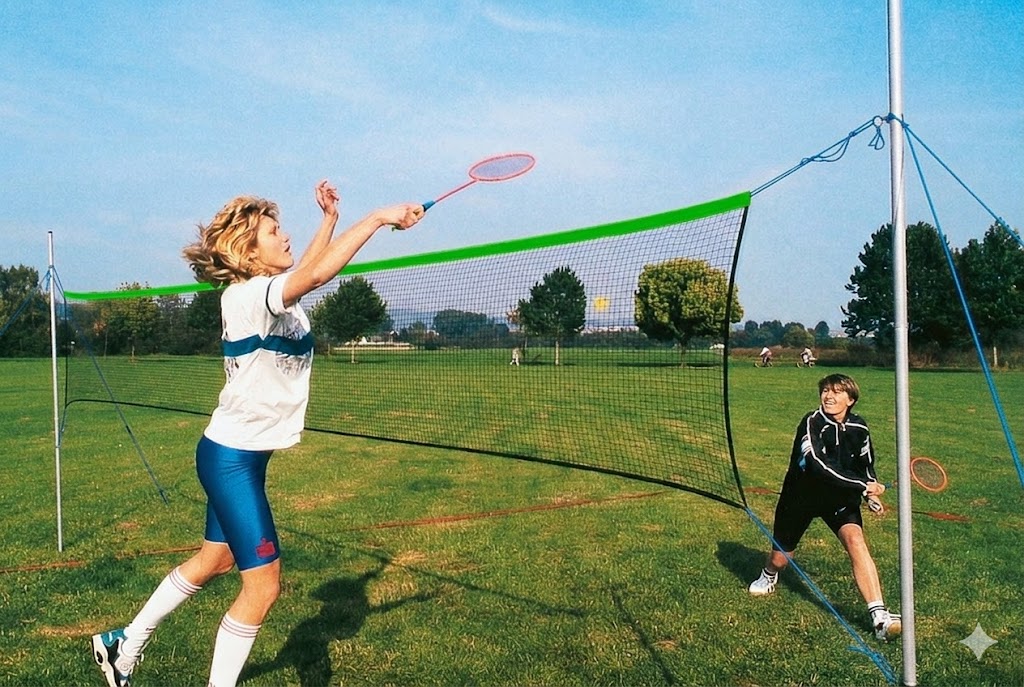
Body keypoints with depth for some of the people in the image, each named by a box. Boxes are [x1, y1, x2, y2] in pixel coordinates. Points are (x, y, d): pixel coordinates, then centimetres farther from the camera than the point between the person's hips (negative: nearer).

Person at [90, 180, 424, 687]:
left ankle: (125, 645, 42)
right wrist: (377, 217, -36)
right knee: (263, 585, -4)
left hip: (237, 455, 10)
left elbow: (306, 268, 27)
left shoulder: (265, 292, 5)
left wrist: (331, 217, 18)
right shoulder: (247, 297, -22)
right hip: (232, 458, -10)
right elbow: (318, 273, -39)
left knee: (214, 560, 24)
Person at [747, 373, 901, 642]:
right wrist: (861, 487, -39)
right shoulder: (812, 423, -25)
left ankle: (879, 616, -28)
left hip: (839, 497, 2)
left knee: (855, 538, -26)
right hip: (801, 496, -2)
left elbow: (866, 466, 10)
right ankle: (769, 576, 49)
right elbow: (818, 466, -38)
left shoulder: (858, 428, -8)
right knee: (780, 559, 9)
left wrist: (871, 494, -6)